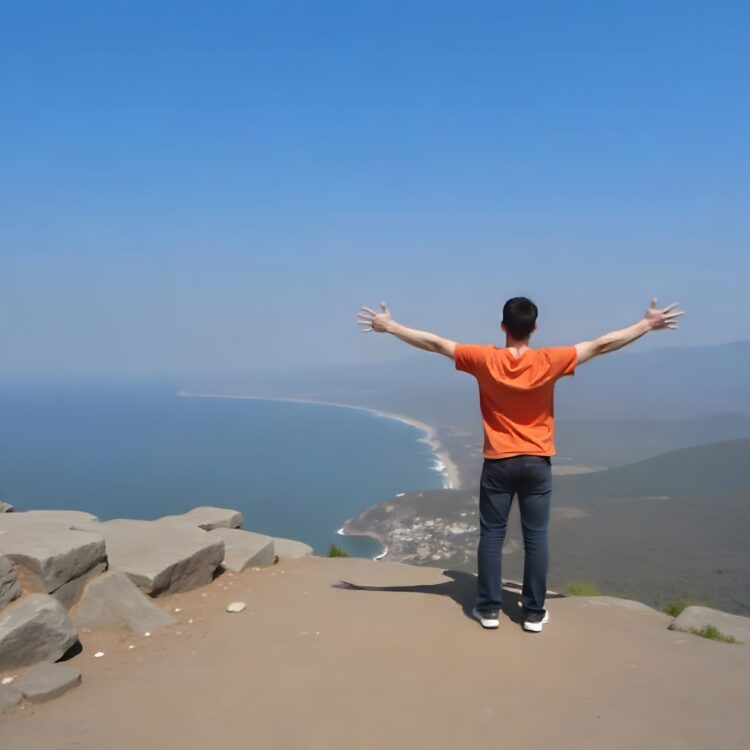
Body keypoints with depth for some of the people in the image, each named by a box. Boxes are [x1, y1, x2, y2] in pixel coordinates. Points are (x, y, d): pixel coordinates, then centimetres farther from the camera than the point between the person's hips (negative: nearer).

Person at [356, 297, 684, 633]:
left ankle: (489, 609, 14)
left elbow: (434, 343, -7)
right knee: (535, 537, 7)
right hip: (537, 463, 0)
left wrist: (388, 326, 1)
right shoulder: (549, 361, -10)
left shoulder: (485, 359, -10)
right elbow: (602, 345, -4)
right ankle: (534, 613, 14)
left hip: (498, 464, 0)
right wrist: (648, 324, 5)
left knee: (491, 535, 8)